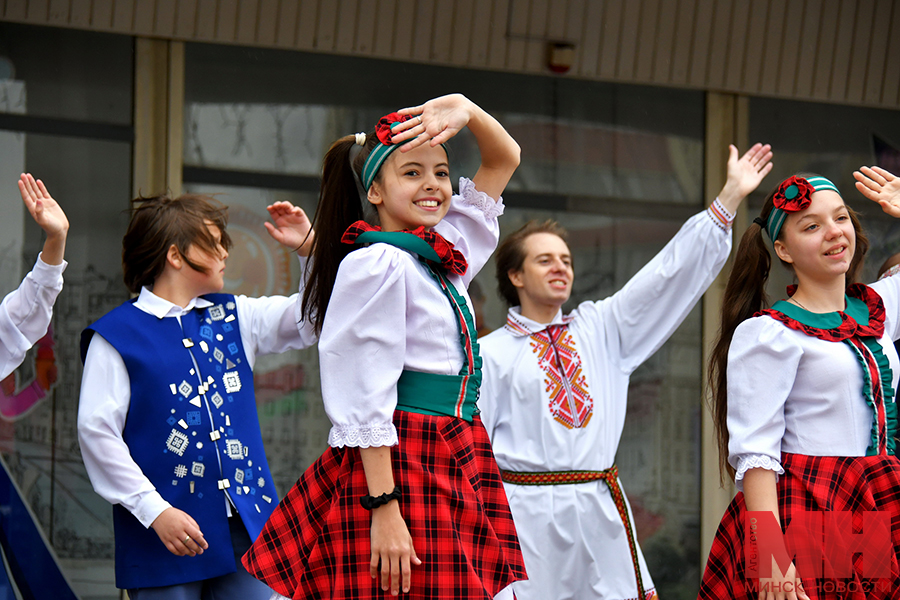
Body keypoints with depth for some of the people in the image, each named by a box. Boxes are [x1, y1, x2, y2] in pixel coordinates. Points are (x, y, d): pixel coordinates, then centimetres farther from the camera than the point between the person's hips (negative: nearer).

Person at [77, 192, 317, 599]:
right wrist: (155, 511, -14)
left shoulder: (233, 317, 15)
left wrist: (309, 248, 6)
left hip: (245, 528, 5)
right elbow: (96, 430, -7)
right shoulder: (116, 335, -2)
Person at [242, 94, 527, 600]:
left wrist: (466, 110, 5)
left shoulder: (446, 256, 14)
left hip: (459, 462, 8)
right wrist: (384, 509, -19)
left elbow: (505, 159, 25)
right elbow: (366, 401, -14)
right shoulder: (377, 264, -9)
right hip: (398, 468, -8)